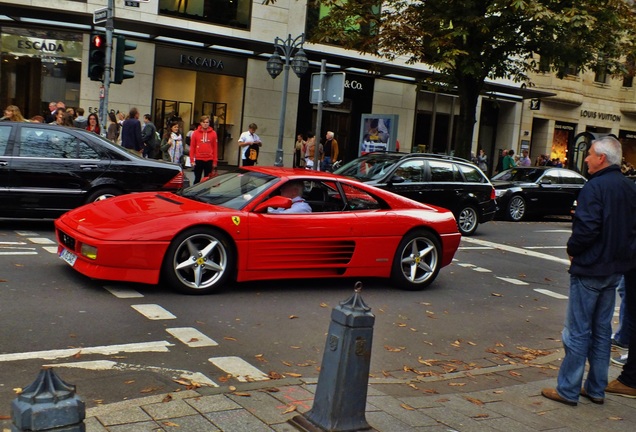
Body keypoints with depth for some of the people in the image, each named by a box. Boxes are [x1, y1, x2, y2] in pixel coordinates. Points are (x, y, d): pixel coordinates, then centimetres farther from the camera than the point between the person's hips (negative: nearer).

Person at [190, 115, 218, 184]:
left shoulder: (213, 133, 0)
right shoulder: (195, 133, 0)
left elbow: (215, 148, 2)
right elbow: (192, 147, 2)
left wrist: (215, 161, 2)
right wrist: (192, 160, -2)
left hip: (209, 160, 0)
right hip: (198, 160, 0)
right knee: (197, 179, 8)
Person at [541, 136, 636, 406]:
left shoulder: (595, 187, -17)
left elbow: (587, 228, -24)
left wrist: (572, 248, -7)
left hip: (589, 269, -8)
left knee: (577, 331, -1)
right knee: (602, 330, 15)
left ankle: (567, 390, 6)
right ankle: (596, 389, 22)